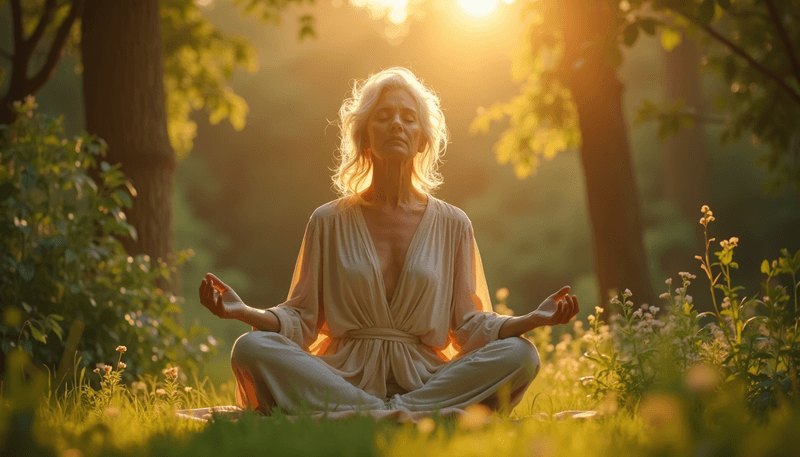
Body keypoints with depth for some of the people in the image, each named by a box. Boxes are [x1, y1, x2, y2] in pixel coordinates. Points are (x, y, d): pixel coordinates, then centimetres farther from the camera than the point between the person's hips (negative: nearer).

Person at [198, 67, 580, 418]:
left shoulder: (451, 224, 13)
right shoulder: (330, 221, 11)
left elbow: (469, 326, 9)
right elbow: (302, 320, 7)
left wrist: (533, 319, -8)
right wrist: (243, 312, -11)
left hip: (427, 381, 1)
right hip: (344, 379, -1)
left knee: (521, 354, -25)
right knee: (251, 348, -27)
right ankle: (394, 418, -35)